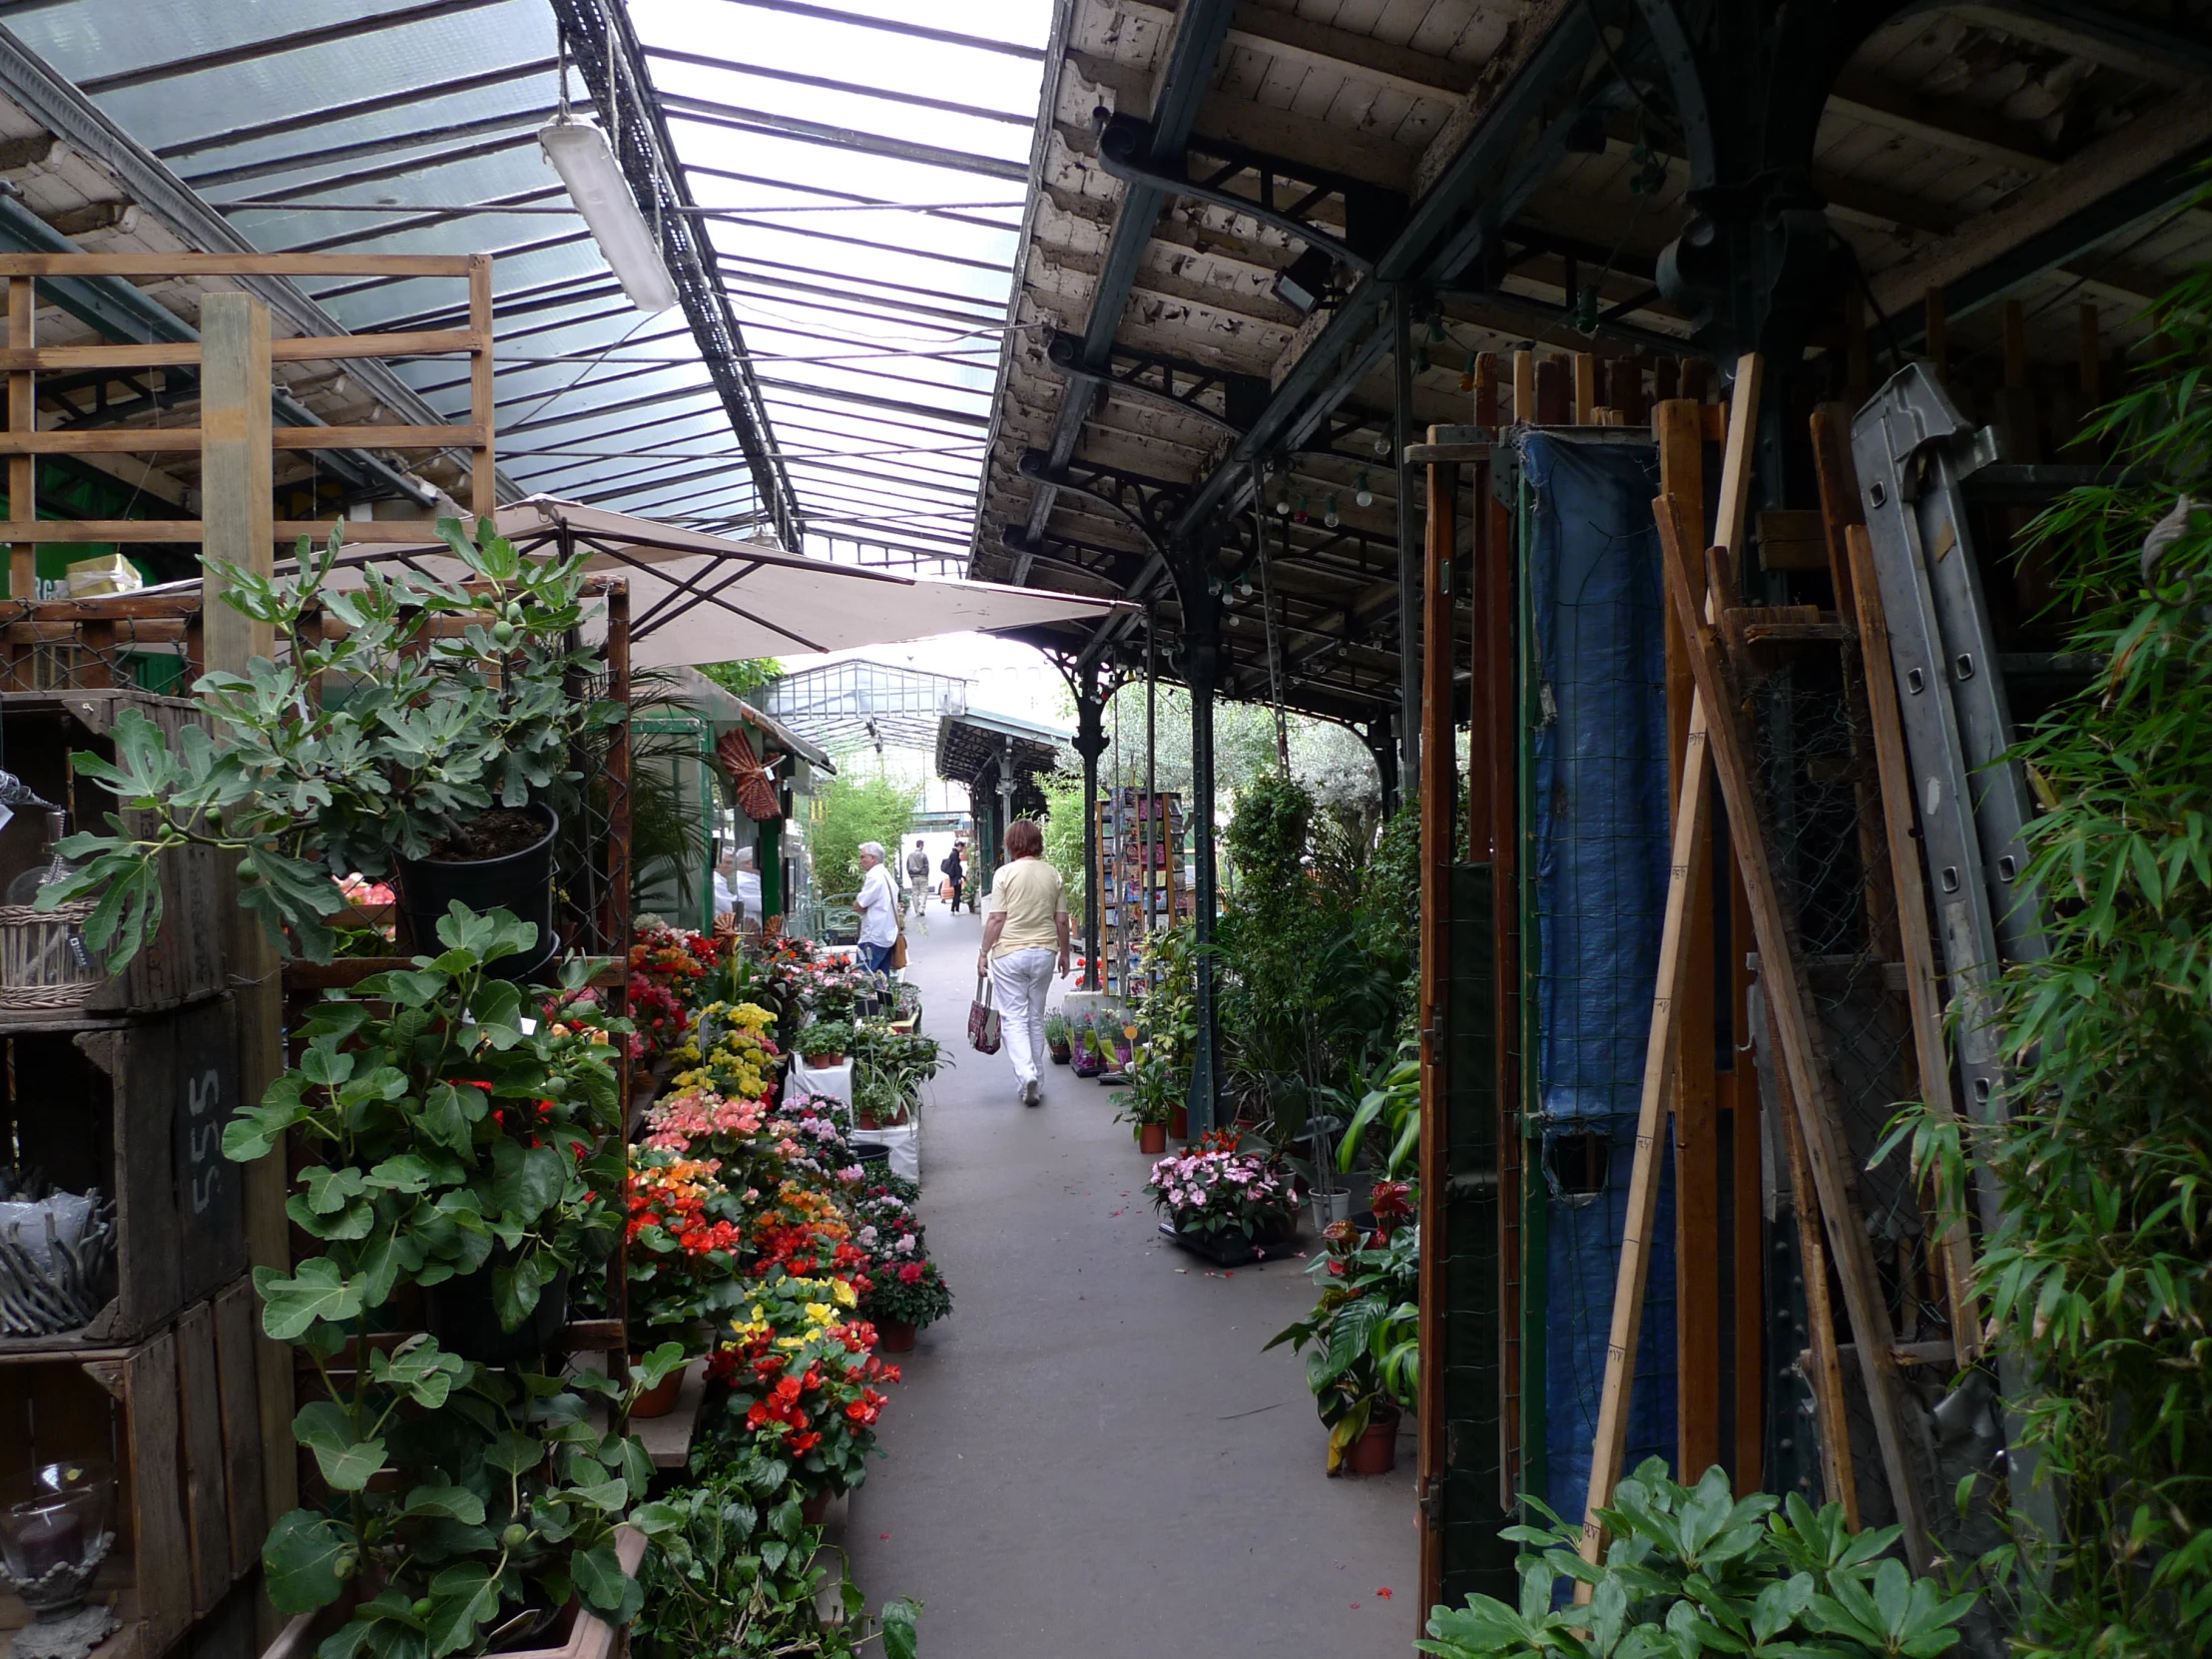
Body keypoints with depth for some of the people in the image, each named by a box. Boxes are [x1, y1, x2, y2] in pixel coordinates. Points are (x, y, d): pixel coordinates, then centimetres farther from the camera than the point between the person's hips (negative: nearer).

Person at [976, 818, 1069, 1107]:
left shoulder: (1005, 873, -8)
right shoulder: (1054, 875, 3)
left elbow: (996, 919, -10)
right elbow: (1061, 920, 5)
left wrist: (984, 952, 0)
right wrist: (1064, 953, 17)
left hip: (1009, 953, -4)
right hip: (1044, 952, 4)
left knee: (1013, 1018, 2)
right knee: (1036, 1018, 14)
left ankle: (1026, 1074, -17)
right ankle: (1037, 1084, 20)